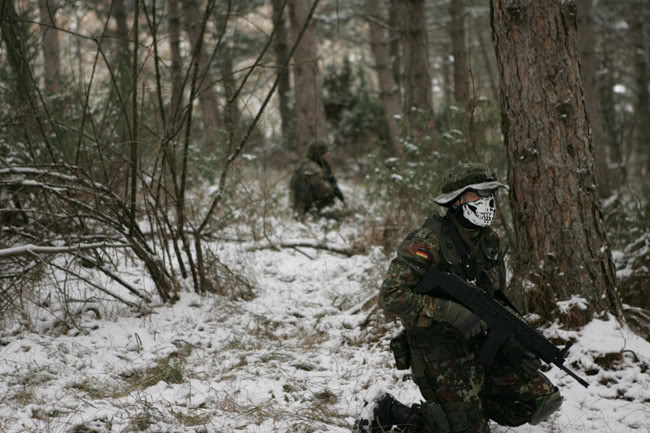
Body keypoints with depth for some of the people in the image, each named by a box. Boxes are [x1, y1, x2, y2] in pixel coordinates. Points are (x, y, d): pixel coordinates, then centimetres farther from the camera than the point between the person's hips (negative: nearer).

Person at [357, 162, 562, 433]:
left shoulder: (489, 240, 5)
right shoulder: (428, 243, -19)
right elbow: (391, 297, -25)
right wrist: (452, 312, -32)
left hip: (483, 347, 7)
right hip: (443, 358, -7)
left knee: (544, 400, -4)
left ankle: (474, 403, 17)